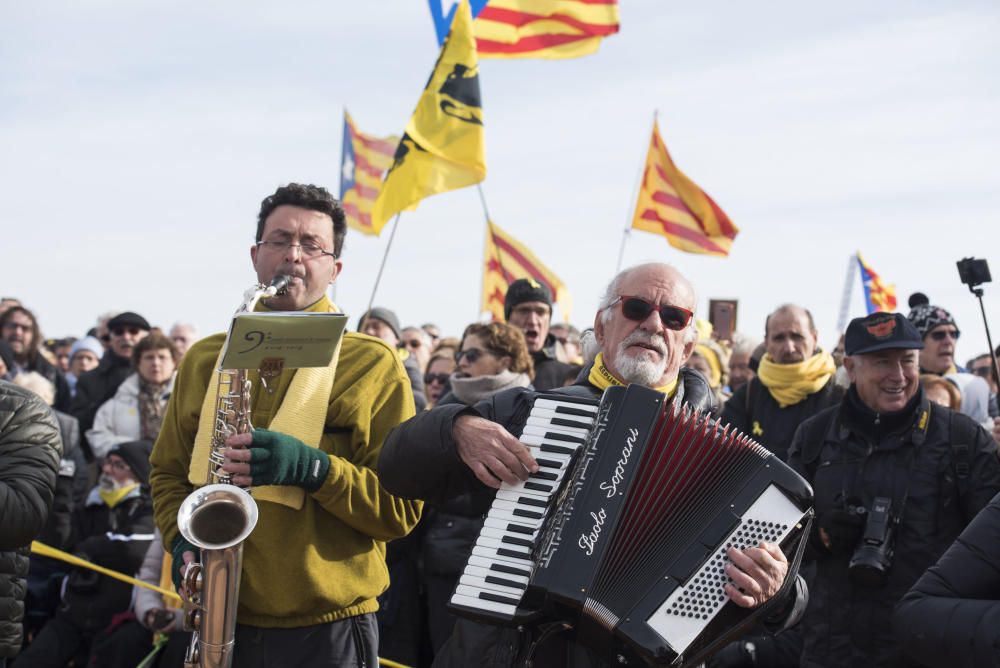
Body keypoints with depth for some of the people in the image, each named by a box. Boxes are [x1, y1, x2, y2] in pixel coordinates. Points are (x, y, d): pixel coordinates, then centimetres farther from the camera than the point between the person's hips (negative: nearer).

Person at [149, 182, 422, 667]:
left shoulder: (374, 365, -2)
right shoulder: (203, 360, 9)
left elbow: (401, 507, -7)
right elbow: (168, 472, 17)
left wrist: (311, 468, -21)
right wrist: (183, 540, -3)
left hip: (327, 629, -3)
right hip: (217, 623, 3)